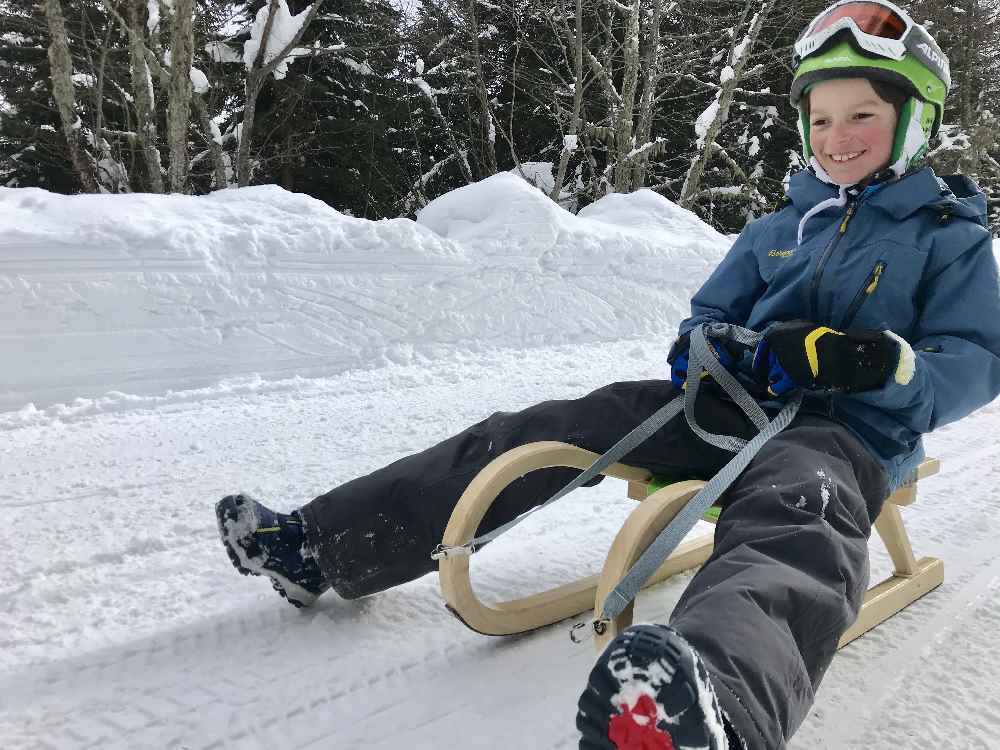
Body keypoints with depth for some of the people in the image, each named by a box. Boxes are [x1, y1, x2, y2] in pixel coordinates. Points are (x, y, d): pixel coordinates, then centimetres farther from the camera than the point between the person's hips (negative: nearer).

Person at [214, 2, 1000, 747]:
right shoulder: (781, 226, 19)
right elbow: (710, 310, 25)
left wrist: (882, 362, -22)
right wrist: (700, 346, -1)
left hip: (851, 431, -4)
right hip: (733, 404, 5)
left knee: (798, 513, -43)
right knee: (548, 428, -13)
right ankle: (322, 544, -11)